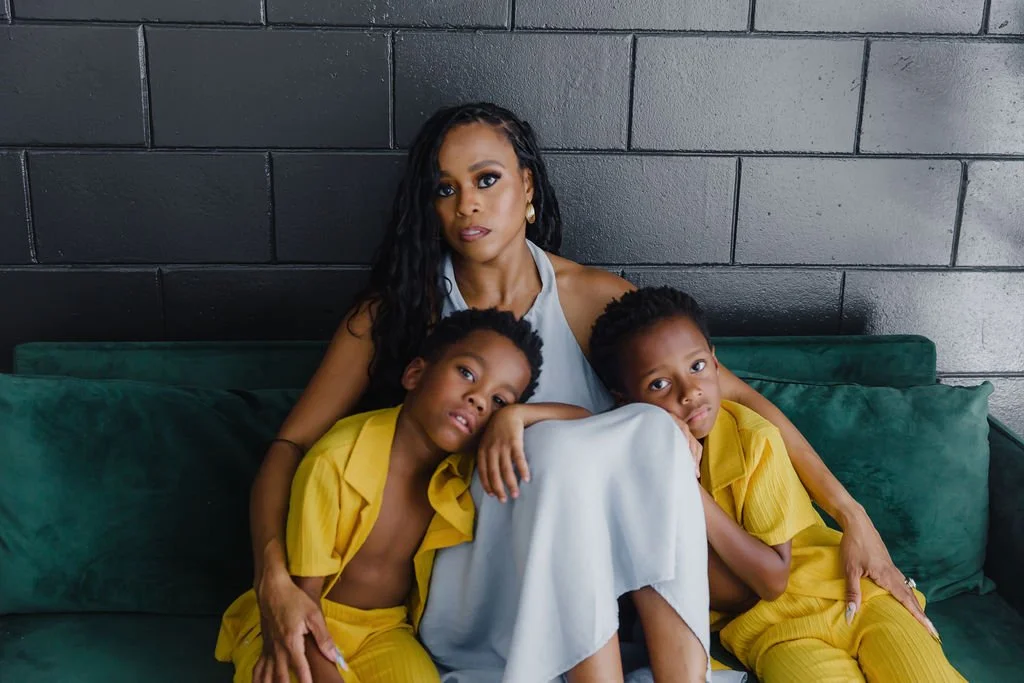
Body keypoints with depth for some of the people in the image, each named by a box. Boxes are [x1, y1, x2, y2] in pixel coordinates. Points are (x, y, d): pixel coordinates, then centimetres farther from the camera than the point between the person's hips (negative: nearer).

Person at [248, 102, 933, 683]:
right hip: (467, 596, -1)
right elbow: (291, 445, -4)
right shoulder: (395, 312, -4)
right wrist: (275, 580, -22)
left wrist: (851, 515, -6)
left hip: (592, 592, 2)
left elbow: (739, 395, 0)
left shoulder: (595, 298, -2)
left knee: (659, 430, -26)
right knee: (556, 450, -31)